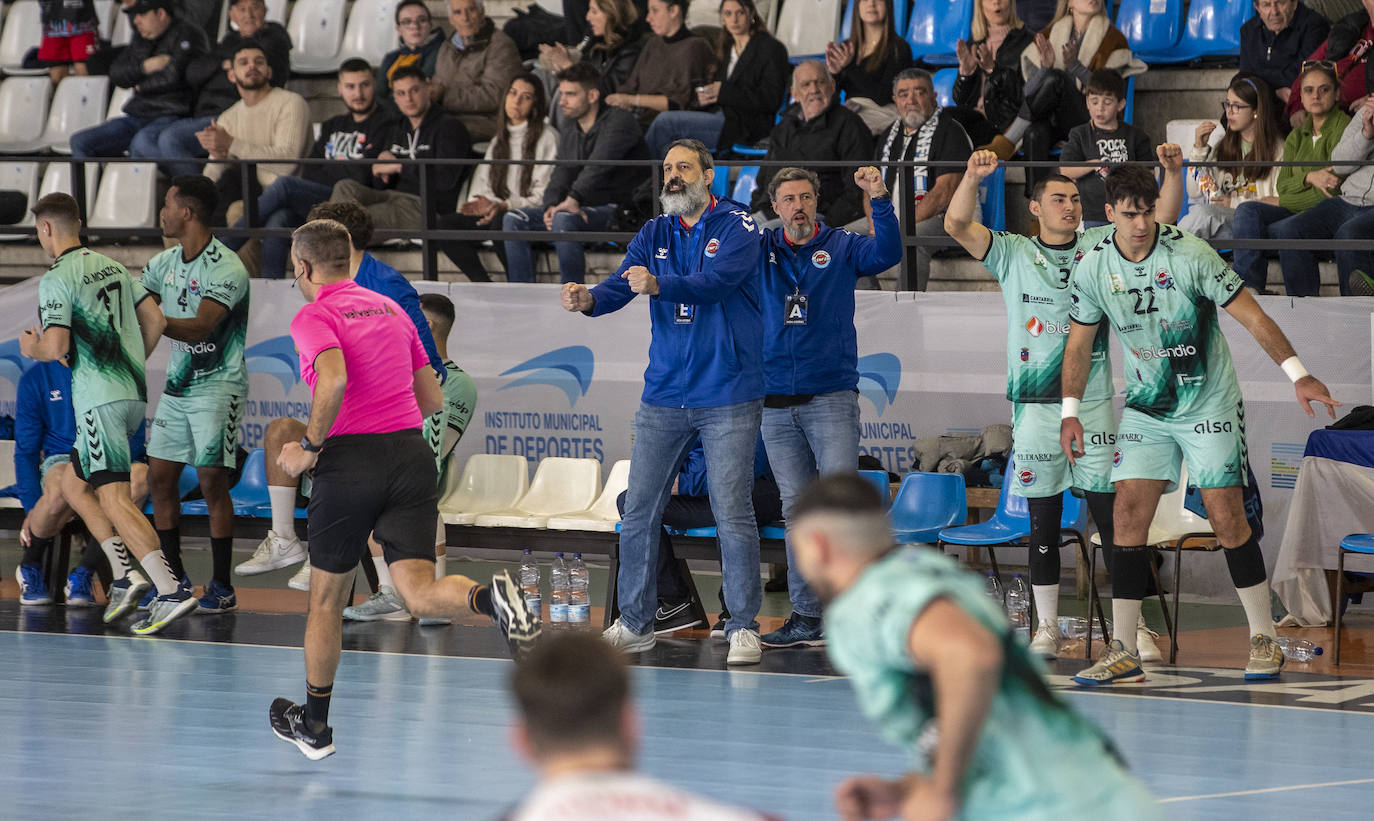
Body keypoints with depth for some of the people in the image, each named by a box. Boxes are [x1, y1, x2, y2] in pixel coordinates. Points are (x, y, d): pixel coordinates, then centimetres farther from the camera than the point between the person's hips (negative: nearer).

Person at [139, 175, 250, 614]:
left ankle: (221, 586, 0)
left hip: (217, 385, -8)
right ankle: (175, 579, 16)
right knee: (160, 476, 6)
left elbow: (199, 327, -27)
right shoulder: (164, 263, 7)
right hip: (177, 383, 8)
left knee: (212, 481, -8)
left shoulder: (226, 268, -17)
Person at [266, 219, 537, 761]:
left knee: (326, 600, 13)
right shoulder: (391, 310, 18)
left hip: (349, 460, -4)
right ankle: (490, 597, -39)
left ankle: (314, 727, 27)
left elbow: (334, 378, -23)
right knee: (420, 595, -6)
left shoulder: (313, 318, -2)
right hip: (411, 452, 4)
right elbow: (432, 399, 21)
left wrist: (310, 446, -12)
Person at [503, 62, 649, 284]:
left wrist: (574, 199, -35)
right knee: (514, 219, -8)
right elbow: (561, 174, 11)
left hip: (618, 208, -8)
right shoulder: (569, 132, 17)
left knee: (563, 220, -36)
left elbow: (599, 166, -24)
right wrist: (551, 205, -11)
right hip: (582, 208, 8)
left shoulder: (619, 121, -9)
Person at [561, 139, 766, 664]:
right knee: (639, 512, 5)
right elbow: (622, 284, -3)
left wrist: (658, 285, -39)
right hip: (663, 398, 5)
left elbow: (720, 279, -23)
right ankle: (635, 624, 15)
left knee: (732, 513, -6)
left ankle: (743, 627, 2)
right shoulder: (654, 235, 10)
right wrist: (588, 299, -26)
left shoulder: (737, 226, -5)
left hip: (727, 398, -5)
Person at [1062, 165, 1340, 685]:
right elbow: (1080, 341, 9)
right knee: (1128, 514, -7)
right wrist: (1070, 411, 5)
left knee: (1227, 518, -7)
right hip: (1145, 409, 3)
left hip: (1209, 405, -3)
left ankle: (1263, 639, 6)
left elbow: (1251, 316, -14)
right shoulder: (1093, 267, -6)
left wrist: (1298, 375, -20)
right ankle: (1123, 652, -4)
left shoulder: (1190, 254, -17)